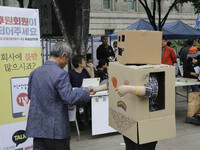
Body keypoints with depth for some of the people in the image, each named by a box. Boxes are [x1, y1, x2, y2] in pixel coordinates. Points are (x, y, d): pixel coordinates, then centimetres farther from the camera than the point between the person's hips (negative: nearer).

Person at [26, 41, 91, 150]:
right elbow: (69, 98, -21)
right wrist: (86, 94, -6)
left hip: (36, 128, 6)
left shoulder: (34, 73, 5)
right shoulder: (61, 74, -16)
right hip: (56, 129, -5)